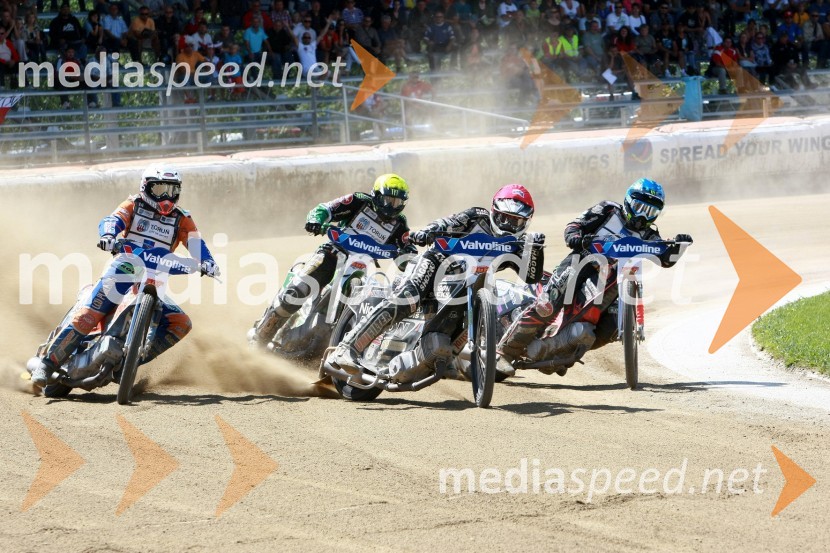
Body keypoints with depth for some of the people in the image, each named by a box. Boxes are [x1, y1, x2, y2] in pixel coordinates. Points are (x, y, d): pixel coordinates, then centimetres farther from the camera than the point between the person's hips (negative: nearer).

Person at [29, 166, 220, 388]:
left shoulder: (181, 220, 11)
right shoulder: (134, 205, 5)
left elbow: (196, 244, -2)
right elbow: (112, 221, -11)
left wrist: (207, 262, -24)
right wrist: (108, 236, -35)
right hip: (122, 273, -3)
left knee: (181, 324, -14)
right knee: (86, 317, -18)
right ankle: (48, 364, -15)